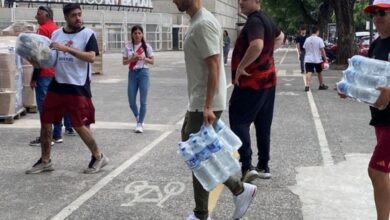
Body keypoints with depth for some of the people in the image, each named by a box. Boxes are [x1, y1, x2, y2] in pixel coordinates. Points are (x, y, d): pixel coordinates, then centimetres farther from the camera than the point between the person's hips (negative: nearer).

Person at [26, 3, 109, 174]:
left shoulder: (87, 34, -6)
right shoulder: (56, 34, 9)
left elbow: (91, 57, -20)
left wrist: (67, 48, -25)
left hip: (78, 87, -6)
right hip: (57, 85, 6)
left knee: (79, 125, -4)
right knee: (46, 121, 8)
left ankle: (98, 157, 16)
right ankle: (45, 161, 23)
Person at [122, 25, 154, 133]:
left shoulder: (146, 46, 0)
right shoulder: (128, 46, 3)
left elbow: (152, 61, 3)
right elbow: (124, 62, 5)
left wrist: (143, 58, -15)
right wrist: (132, 59, -14)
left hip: (143, 73, -2)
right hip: (132, 73, 2)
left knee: (143, 100, -2)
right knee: (131, 101, 4)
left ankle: (140, 123, 8)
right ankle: (138, 118, 30)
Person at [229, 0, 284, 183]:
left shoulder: (254, 21, -18)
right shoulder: (265, 19, 12)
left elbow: (257, 46, -36)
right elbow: (280, 37, 32)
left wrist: (240, 67, -25)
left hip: (251, 82, -9)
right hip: (267, 80, 9)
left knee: (239, 122, -4)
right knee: (263, 125, 13)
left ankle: (247, 166, -11)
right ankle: (263, 166, 20)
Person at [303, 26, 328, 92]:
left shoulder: (307, 39, 5)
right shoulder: (319, 39, -7)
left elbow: (305, 49, 13)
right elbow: (322, 50, -10)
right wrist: (325, 58, -3)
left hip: (308, 59, 1)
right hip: (317, 59, -1)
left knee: (309, 73, -10)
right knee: (319, 72, 18)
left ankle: (307, 86, -30)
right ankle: (321, 85, 33)